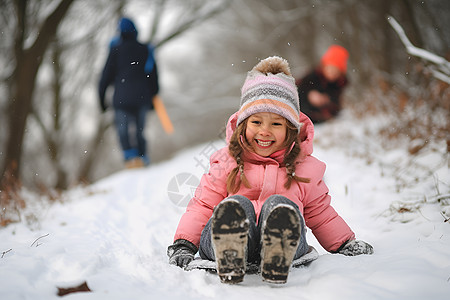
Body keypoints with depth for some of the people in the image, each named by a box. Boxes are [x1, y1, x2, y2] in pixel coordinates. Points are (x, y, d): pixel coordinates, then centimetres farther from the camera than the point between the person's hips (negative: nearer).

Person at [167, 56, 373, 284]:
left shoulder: (304, 167, 22)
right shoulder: (227, 162, 18)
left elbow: (320, 213, 31)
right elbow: (202, 206, 16)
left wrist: (346, 244, 19)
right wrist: (183, 244, 2)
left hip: (282, 236, 0)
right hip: (223, 237, 0)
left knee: (279, 204, -33)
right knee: (237, 205, -34)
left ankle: (277, 261, -62)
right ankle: (229, 262, -62)